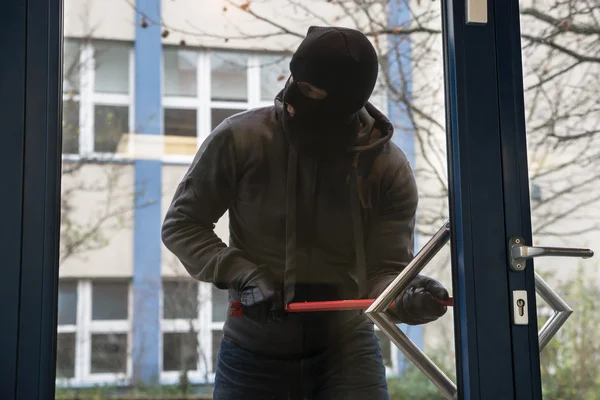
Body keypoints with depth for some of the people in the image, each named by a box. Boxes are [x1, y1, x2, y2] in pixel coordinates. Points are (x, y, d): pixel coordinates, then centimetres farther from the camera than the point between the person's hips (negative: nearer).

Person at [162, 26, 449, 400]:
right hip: (253, 352, 0)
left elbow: (385, 271, -9)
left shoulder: (390, 169, -11)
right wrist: (241, 275, -18)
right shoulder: (240, 138, -14)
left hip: (347, 349, 0)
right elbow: (182, 224, -4)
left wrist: (406, 298, -32)